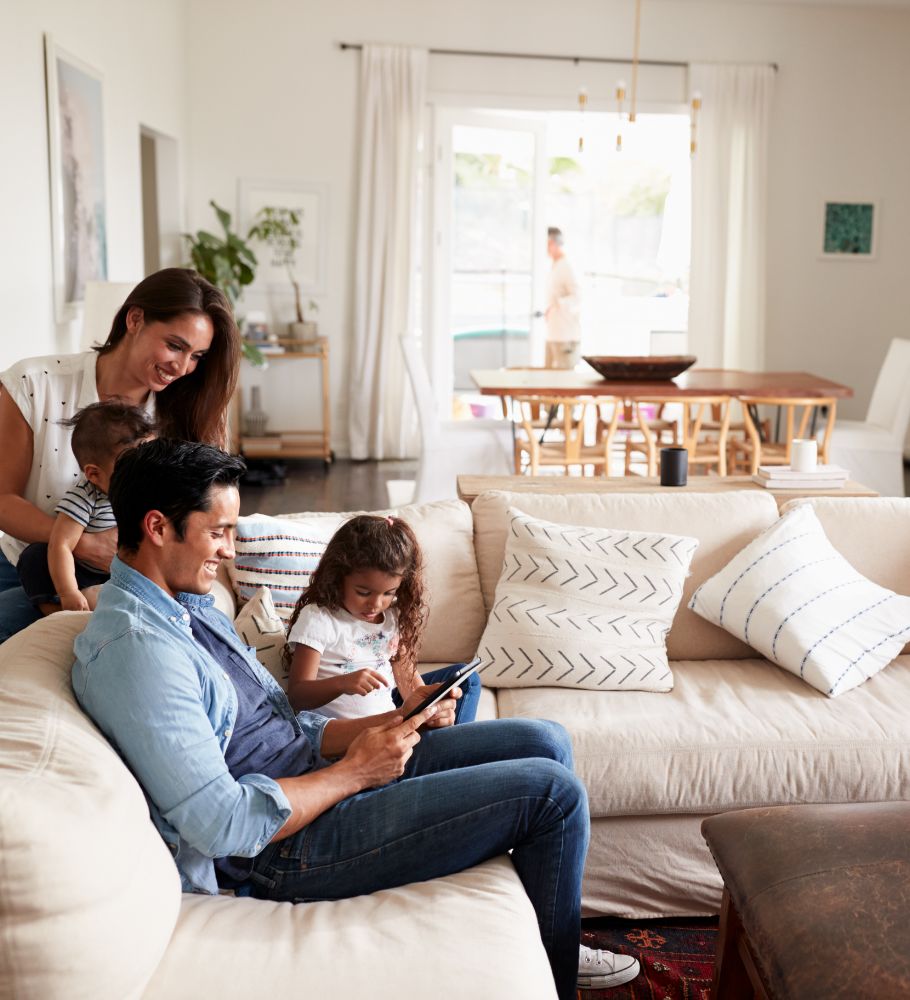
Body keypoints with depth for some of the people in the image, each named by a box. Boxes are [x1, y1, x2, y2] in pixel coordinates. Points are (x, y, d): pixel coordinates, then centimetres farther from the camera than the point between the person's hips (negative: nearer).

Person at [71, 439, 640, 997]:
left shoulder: (189, 606, 11)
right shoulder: (135, 649, -22)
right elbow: (221, 824, -27)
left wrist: (395, 722, 0)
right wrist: (354, 773, -17)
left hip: (316, 770, 10)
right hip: (288, 849, -10)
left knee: (546, 742, 8)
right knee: (553, 793, -11)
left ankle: (547, 944, 25)